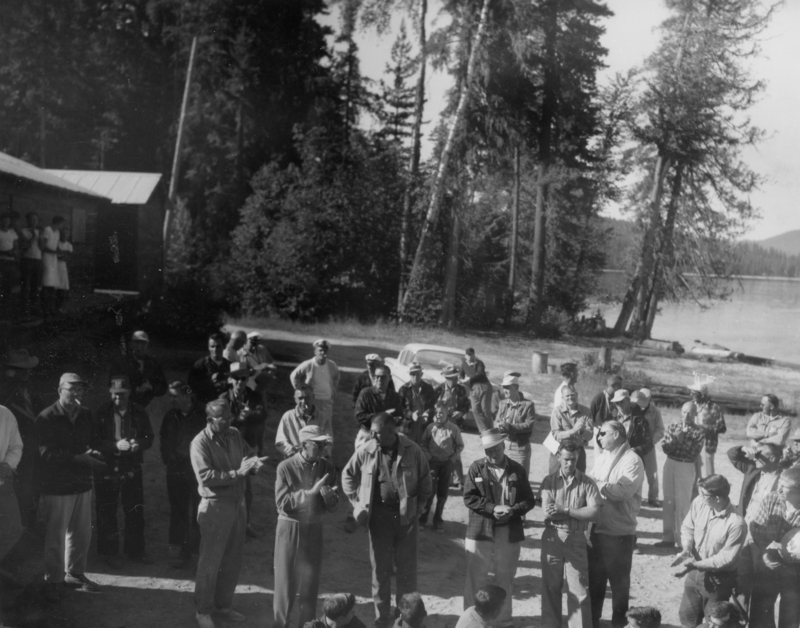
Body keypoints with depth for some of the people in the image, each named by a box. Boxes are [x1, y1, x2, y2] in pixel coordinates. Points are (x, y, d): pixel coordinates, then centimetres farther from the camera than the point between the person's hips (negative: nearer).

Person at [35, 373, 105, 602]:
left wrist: (93, 453, -8)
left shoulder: (86, 416, 7)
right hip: (57, 486, -5)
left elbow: (96, 441, 16)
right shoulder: (46, 418, -10)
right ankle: (53, 581, 15)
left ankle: (75, 573, 29)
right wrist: (81, 458, -20)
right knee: (55, 537, 1)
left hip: (82, 483, 6)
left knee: (82, 534, 12)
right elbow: (47, 454, -16)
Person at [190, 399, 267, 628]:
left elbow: (248, 455, 10)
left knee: (233, 560, 16)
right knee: (210, 562, 3)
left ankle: (223, 604, 32)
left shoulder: (235, 435, 3)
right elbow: (205, 477, -23)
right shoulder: (200, 443, -15)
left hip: (238, 503, 6)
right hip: (215, 506, -6)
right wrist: (238, 473, -26)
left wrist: (254, 463, -14)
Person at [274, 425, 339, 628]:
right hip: (290, 528, -3)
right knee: (285, 579, 6)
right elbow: (282, 503, -18)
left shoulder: (327, 467, -2)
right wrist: (310, 492, -24)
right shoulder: (286, 467, -12)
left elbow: (332, 507, 1)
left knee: (311, 581, 10)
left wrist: (328, 496, -22)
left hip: (314, 529, 3)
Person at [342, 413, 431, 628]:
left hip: (406, 515, -1)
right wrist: (357, 503, 4)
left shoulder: (412, 450, -9)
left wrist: (417, 506, -1)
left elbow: (425, 480, 3)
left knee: (406, 569, 7)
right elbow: (348, 475, 10)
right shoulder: (365, 452, -6)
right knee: (380, 568, 8)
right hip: (379, 515, 1)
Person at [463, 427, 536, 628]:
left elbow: (529, 500, 4)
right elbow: (469, 498, -6)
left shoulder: (517, 470, 3)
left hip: (509, 534, 2)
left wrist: (513, 510, -15)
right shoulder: (476, 468, -2)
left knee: (505, 579, 13)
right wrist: (493, 508, -17)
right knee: (476, 579, 6)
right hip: (480, 531, -1)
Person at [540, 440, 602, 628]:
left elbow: (594, 512, -12)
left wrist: (564, 510, -16)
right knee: (551, 586, 10)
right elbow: (547, 513, -10)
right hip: (552, 539, 1)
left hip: (576, 540, -1)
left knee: (579, 589, -1)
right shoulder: (549, 481, 1)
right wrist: (578, 513, -15)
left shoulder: (587, 483, 0)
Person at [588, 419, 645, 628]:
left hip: (619, 532, -6)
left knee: (619, 582, 9)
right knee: (594, 579, 16)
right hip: (596, 529, 6)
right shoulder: (600, 458, 12)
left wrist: (597, 484, -16)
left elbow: (624, 491, -23)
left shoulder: (632, 460, -11)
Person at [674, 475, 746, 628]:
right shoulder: (699, 502, -13)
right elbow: (687, 527, 3)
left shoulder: (736, 523, -30)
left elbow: (726, 558, -23)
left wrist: (695, 564, -26)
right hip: (694, 573, 5)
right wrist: (687, 549, -15)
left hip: (718, 580, -5)